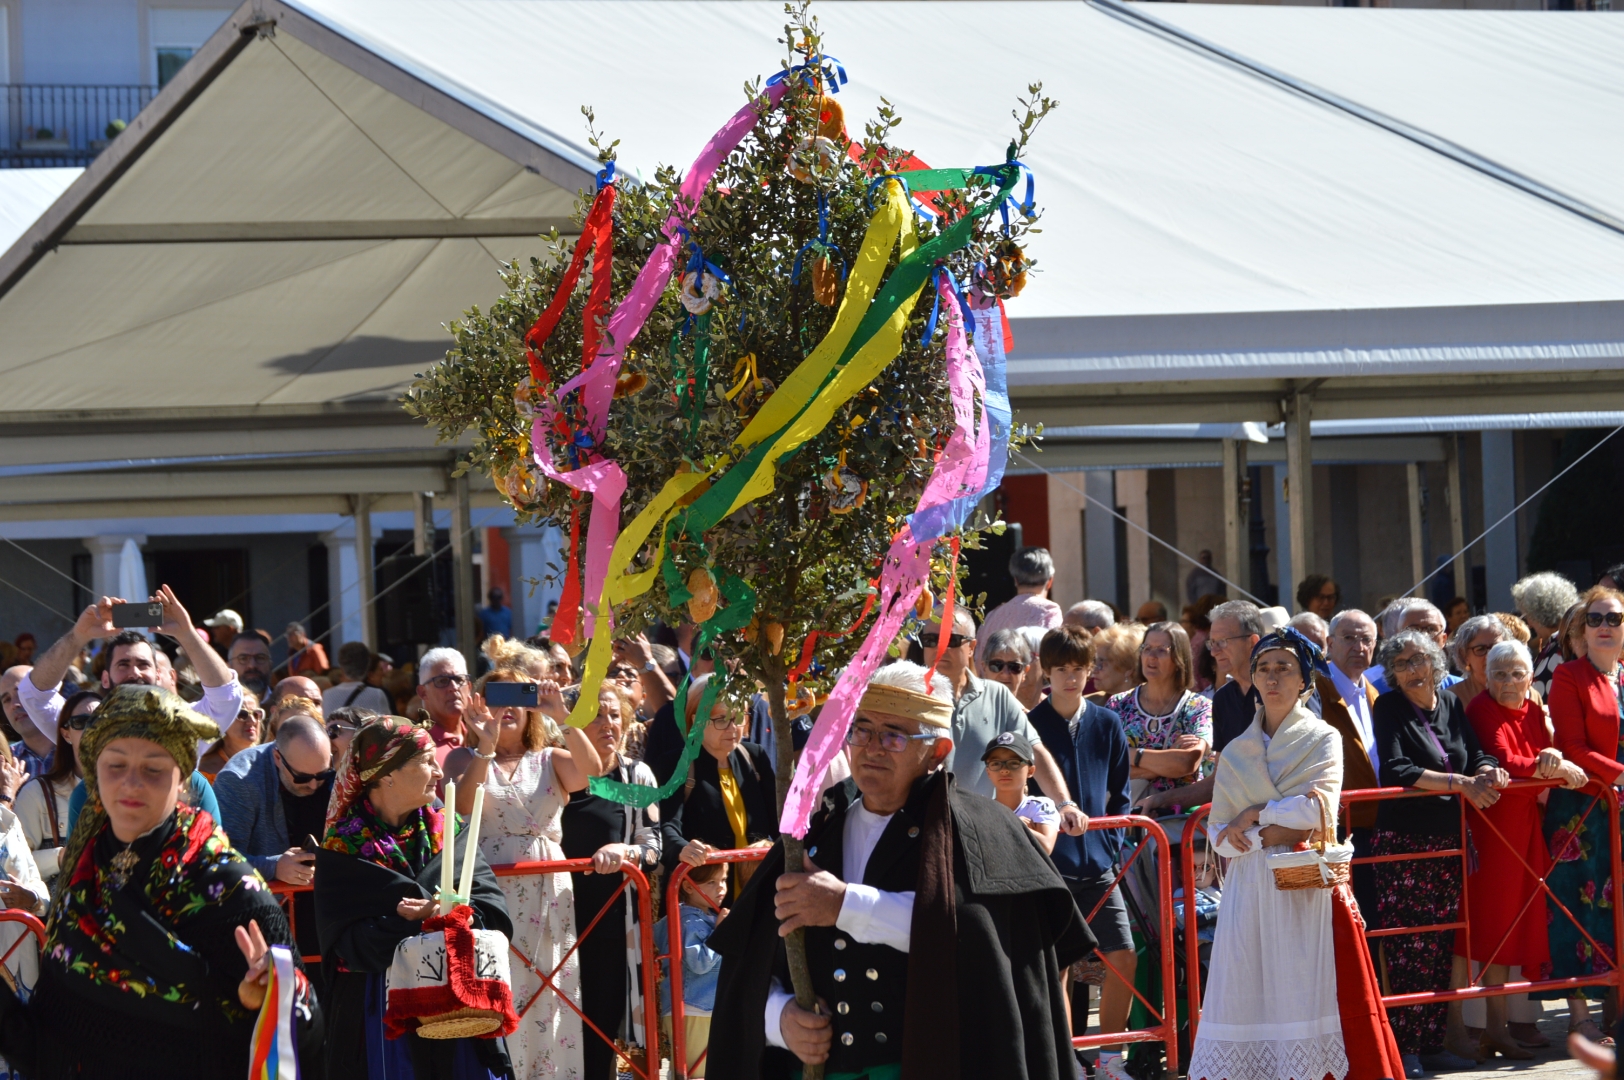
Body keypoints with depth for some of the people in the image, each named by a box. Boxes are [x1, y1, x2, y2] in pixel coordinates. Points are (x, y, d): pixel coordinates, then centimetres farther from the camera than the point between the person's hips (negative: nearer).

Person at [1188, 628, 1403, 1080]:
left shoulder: (1323, 740, 5)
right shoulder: (1236, 752, 13)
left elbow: (1318, 810, -10)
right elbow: (1220, 837, 6)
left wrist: (1253, 816, -4)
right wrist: (1273, 834, -10)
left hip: (1309, 890, -3)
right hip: (1250, 891, 3)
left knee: (1309, 993, -8)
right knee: (1248, 1002, -3)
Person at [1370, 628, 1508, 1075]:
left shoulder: (1450, 704, 10)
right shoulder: (1389, 707, -5)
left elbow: (1475, 753, 8)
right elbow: (1396, 770, -16)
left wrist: (1488, 771, -15)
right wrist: (1460, 783, -21)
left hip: (1449, 838, 5)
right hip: (1403, 841, -5)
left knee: (1442, 944, 7)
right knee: (1407, 946, -7)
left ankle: (1434, 1042, 13)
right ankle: (1403, 1047, -3)